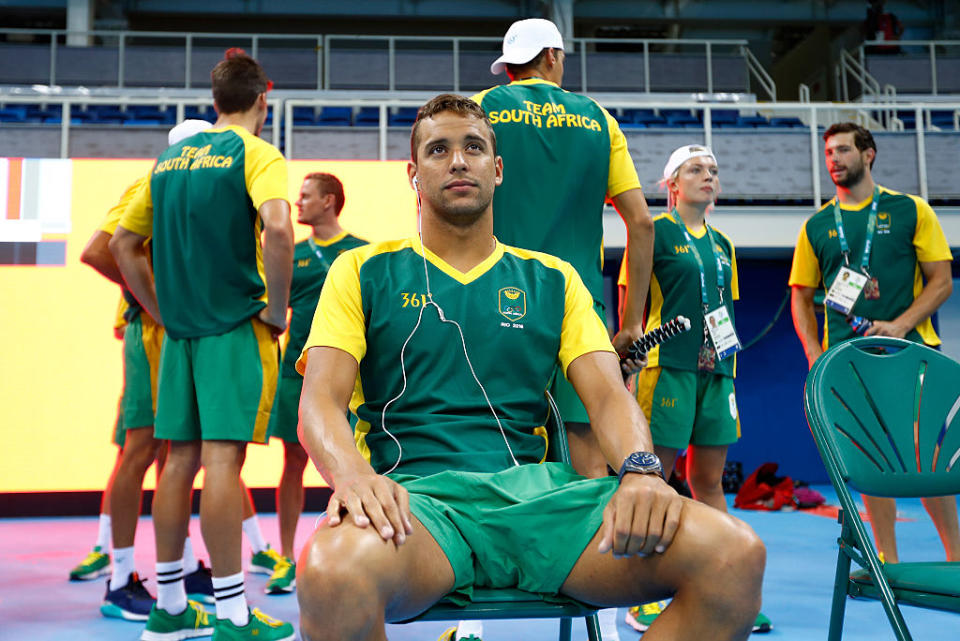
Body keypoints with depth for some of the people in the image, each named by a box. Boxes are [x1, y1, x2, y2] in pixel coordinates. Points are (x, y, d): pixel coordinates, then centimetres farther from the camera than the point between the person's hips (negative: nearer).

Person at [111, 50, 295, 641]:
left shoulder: (171, 159, 15)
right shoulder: (256, 153, -5)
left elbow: (124, 244, 17)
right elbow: (278, 227, -23)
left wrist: (164, 313, 17)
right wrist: (277, 309, -13)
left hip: (180, 329, 6)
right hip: (236, 326, -6)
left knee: (181, 458, 10)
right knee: (223, 457, -8)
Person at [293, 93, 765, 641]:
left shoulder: (552, 281, 20)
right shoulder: (363, 272, 14)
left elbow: (609, 395, 9)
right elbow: (321, 399, 2)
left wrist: (640, 468, -15)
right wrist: (351, 471, -22)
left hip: (536, 491, 3)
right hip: (415, 493, -2)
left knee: (736, 555, -23)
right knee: (331, 575, -41)